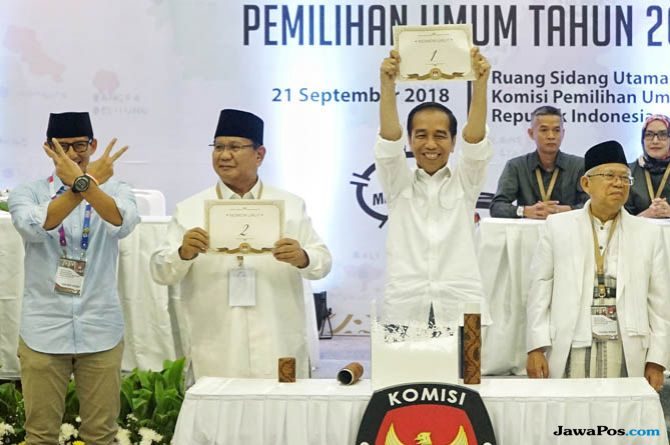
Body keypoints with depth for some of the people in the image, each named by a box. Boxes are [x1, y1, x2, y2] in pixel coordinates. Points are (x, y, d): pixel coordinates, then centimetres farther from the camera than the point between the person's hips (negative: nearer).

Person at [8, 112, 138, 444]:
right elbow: (36, 227, -22)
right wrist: (86, 181, -34)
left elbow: (123, 224, -21)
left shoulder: (115, 190, 2)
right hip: (43, 332, 0)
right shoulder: (27, 193, 1)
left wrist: (84, 183, -40)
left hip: (100, 330, 1)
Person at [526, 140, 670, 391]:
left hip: (626, 354, 1)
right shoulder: (558, 227, 8)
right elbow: (540, 289, 4)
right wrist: (536, 349, -3)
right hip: (570, 351, -1)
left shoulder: (648, 233, 10)